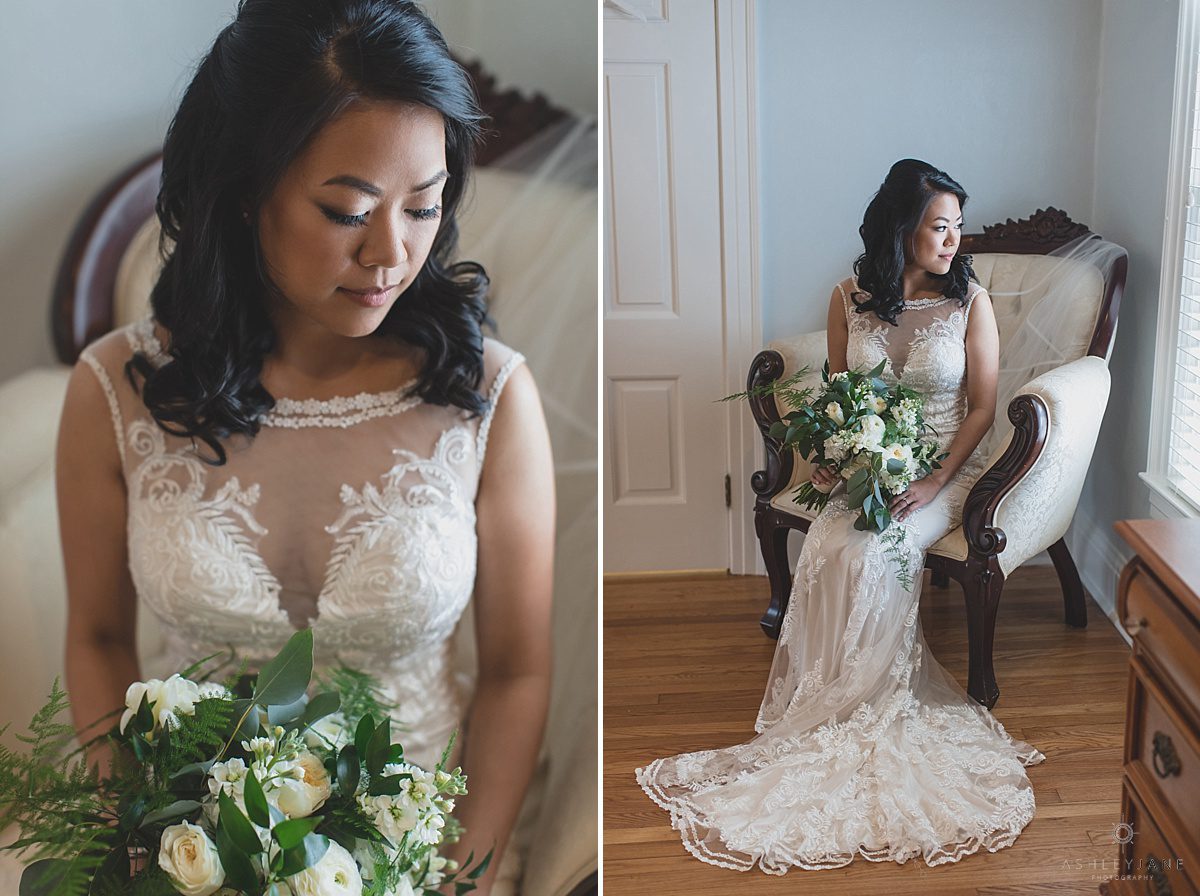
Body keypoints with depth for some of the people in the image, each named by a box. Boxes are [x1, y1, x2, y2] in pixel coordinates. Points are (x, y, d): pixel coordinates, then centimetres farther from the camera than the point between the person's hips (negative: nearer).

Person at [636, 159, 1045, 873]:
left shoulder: (971, 300, -5)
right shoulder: (851, 297, 1)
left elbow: (983, 406, -4)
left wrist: (936, 481, -16)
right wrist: (830, 459, -8)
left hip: (945, 468, -2)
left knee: (871, 556, -28)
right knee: (827, 552, -27)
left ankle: (849, 707, -10)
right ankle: (836, 703, -13)